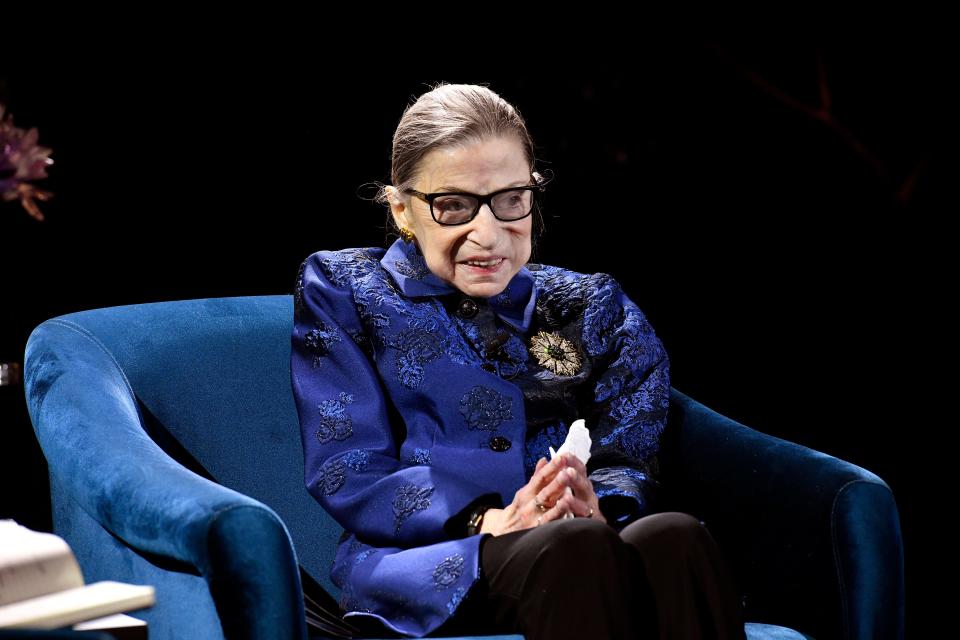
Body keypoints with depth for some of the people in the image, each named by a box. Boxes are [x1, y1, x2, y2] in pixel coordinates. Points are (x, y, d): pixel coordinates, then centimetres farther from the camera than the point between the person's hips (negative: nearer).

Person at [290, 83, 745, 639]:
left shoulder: (591, 307, 21)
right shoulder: (341, 291, 13)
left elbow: (627, 463, 9)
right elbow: (349, 476, 0)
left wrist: (594, 505, -17)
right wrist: (489, 523, -17)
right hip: (419, 562, -4)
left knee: (674, 539, -33)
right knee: (572, 550, -38)